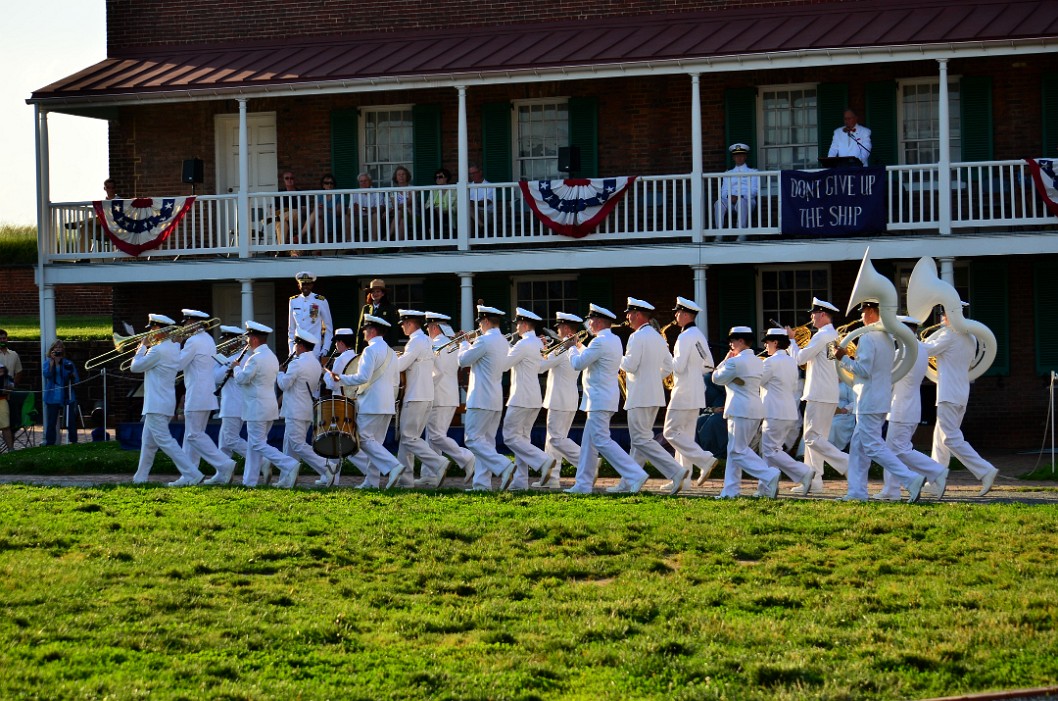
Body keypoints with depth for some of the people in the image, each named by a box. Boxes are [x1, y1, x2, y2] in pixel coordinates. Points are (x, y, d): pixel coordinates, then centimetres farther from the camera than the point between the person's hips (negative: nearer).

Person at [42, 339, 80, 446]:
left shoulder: (68, 364, 10)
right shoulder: (48, 363, 8)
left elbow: (77, 380, 10)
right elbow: (47, 374, -12)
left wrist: (72, 375, -12)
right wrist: (52, 361, -13)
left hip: (67, 397, 1)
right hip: (53, 398, -1)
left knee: (71, 421, -3)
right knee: (51, 422, -3)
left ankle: (73, 441, 4)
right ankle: (50, 443, 0)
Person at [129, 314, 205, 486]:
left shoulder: (157, 350, -19)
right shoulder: (175, 348, 9)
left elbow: (135, 367, -10)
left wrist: (143, 346, 1)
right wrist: (147, 347, 12)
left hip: (157, 405, -10)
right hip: (167, 402, 10)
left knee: (165, 441, -11)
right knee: (148, 441, 18)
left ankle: (191, 474, -17)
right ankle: (141, 477, 26)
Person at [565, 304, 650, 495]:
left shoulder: (600, 342, -18)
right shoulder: (614, 340, 14)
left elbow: (578, 364, -14)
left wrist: (572, 349, 3)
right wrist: (580, 347, 24)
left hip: (599, 399, -10)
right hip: (605, 398, 10)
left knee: (602, 441, -11)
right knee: (589, 441, 12)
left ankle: (635, 475, -16)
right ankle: (584, 484, 14)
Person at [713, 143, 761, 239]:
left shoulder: (753, 172, 21)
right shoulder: (728, 174, 29)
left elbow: (754, 191, 7)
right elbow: (724, 191, 19)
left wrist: (740, 197, -10)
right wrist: (729, 197, -6)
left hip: (747, 200, -2)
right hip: (730, 200, 2)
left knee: (741, 203, -41)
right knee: (719, 204, -34)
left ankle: (742, 235, -48)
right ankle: (719, 235, -43)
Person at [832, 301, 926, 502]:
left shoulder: (867, 338, -16)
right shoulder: (888, 338, 13)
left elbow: (864, 370, -21)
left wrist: (843, 358, -10)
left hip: (869, 401, -10)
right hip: (883, 399, 10)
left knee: (874, 447, -8)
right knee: (858, 445, 14)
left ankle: (912, 480, -16)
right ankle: (857, 490, 14)